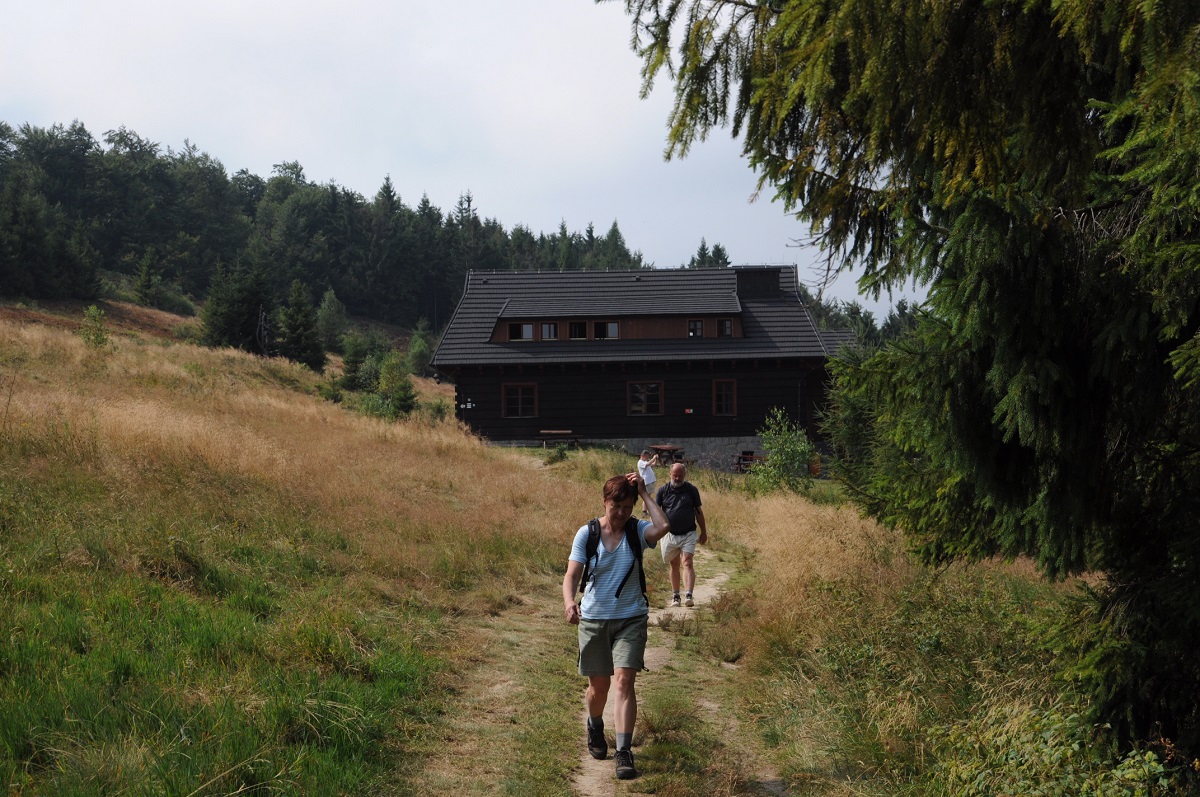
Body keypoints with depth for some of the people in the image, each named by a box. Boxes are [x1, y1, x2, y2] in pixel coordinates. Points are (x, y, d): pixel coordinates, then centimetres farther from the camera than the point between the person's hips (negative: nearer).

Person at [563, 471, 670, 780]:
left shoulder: (637, 531, -5)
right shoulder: (587, 533, -6)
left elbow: (663, 526, -29)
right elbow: (572, 573, -15)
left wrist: (644, 493, -19)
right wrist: (569, 601, -35)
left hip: (630, 619, -1)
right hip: (593, 619, 1)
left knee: (624, 680, -14)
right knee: (599, 686, 12)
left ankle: (624, 752, -15)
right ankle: (595, 727, 44)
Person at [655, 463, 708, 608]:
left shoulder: (691, 490, 0)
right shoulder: (663, 490, 1)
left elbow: (698, 511, 8)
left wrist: (704, 532, 12)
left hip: (688, 534, -2)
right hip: (670, 535, 2)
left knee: (687, 563, -14)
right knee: (674, 565, 11)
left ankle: (688, 596, -24)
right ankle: (675, 596, 21)